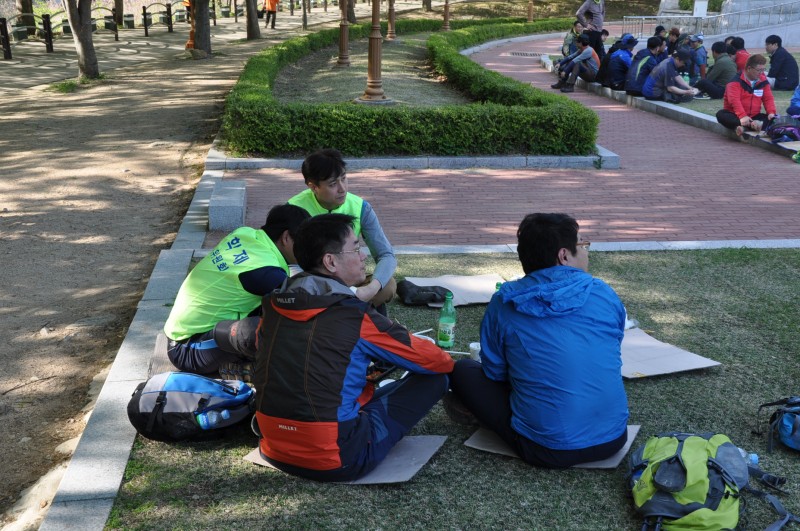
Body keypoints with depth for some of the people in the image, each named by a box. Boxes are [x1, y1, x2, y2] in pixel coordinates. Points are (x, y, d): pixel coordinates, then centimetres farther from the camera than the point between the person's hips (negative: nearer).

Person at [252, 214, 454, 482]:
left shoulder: (273, 304, 0)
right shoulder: (355, 317, -16)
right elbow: (429, 359, -3)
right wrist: (451, 363, 20)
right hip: (335, 461, -6)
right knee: (434, 378, 1)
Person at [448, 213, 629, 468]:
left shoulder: (503, 304, -7)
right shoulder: (604, 294, -1)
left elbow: (495, 373, 5)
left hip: (548, 451, -3)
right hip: (614, 439, 3)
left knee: (461, 369, 10)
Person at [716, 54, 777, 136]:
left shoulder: (763, 81, 5)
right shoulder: (736, 80, -12)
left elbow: (768, 98, 7)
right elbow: (734, 100, -25)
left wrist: (771, 112, -15)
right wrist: (742, 116, -38)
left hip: (753, 116, 5)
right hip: (735, 115, -5)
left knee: (774, 118, -18)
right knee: (721, 114, -34)